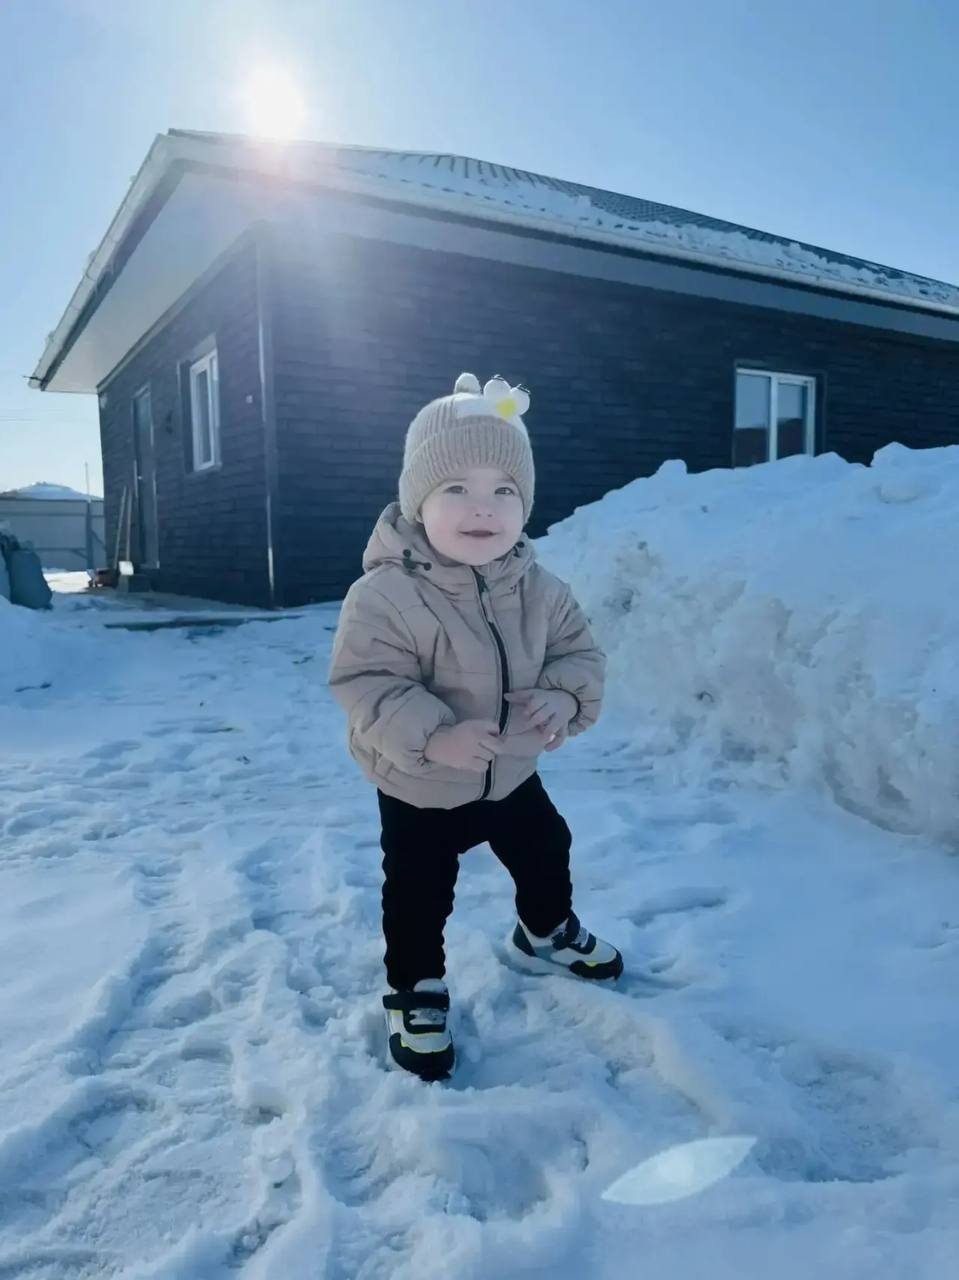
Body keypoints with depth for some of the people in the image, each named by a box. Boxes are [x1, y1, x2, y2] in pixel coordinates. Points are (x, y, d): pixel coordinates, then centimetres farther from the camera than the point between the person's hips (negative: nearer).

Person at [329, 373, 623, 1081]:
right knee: (418, 895, 9)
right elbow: (366, 685, -30)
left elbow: (580, 652, -2)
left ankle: (547, 932, 57)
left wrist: (566, 698, -23)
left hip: (513, 773, 5)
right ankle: (415, 989, 37)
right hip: (419, 789, -5)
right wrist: (433, 736, -40)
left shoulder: (539, 588, -11)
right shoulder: (385, 595, -28)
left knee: (546, 851, 26)